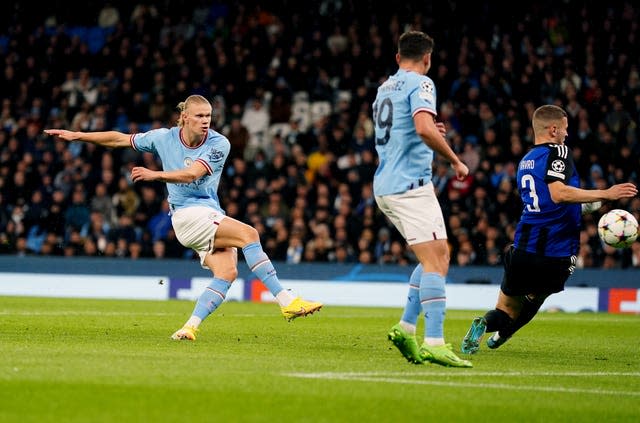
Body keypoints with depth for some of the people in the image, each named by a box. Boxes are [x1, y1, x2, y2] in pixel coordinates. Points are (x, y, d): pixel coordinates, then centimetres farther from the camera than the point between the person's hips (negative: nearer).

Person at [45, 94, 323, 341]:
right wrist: (77, 135, 15)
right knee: (248, 233, -25)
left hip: (213, 217, 3)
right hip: (187, 216, -3)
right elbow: (120, 139, 13)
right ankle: (286, 301, -29)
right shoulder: (164, 138, 2)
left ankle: (190, 327, -14)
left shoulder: (219, 144, -2)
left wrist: (156, 175, -25)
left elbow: (191, 174, -15)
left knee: (227, 273, -22)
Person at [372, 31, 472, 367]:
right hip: (410, 184, -9)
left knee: (436, 258, 14)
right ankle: (434, 343, -23)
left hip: (385, 187, 9)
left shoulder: (385, 88, 20)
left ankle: (406, 328, 7)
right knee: (436, 260, -13)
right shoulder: (420, 84, -7)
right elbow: (424, 127, -24)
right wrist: (455, 161, -15)